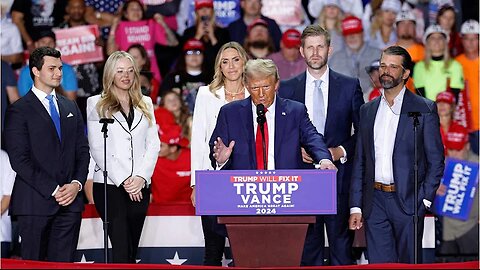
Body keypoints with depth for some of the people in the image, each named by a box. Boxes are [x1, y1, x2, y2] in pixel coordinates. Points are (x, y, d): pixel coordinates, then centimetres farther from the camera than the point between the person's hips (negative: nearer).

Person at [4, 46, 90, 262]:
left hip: (70, 200, 5)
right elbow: (19, 159, -10)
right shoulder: (19, 110, -2)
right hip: (35, 203, -5)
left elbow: (82, 149, 16)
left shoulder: (70, 107, 17)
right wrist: (53, 190, -13)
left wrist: (77, 183, -3)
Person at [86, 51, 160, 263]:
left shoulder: (145, 104, 16)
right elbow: (97, 148, -3)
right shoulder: (96, 104, 4)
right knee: (121, 251, -13)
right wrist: (123, 181, -10)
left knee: (131, 251, 5)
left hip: (139, 187, 4)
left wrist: (141, 177, -6)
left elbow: (153, 144, 10)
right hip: (110, 185, -4)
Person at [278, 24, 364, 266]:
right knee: (307, 249, 4)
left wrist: (342, 151, -8)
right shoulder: (288, 88, 8)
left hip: (339, 179, -1)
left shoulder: (350, 86, 5)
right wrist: (296, 150, -7)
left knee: (342, 247, -2)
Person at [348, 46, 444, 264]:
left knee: (409, 265, 1)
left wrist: (424, 199, -10)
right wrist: (355, 206, 7)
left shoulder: (424, 109, -1)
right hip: (375, 201, 4)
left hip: (408, 201, -3)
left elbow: (436, 160, -1)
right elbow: (359, 162, 13)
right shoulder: (368, 110, 13)